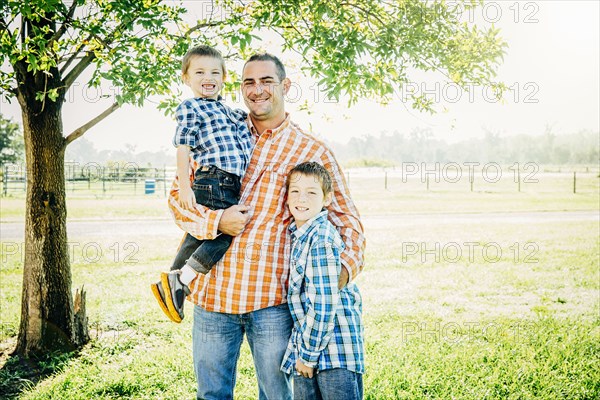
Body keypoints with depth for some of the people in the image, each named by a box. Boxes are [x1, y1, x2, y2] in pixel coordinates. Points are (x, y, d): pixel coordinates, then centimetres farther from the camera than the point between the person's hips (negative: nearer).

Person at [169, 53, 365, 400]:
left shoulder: (313, 152, 3)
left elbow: (347, 219, 6)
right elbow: (178, 195, 10)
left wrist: (347, 267, -13)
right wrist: (216, 221, -9)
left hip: (271, 296, -2)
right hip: (213, 290, 3)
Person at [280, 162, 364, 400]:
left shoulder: (321, 240, -18)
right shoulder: (298, 233, 9)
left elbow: (324, 304, -20)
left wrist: (308, 353, -14)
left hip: (335, 351, -9)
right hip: (307, 350, 9)